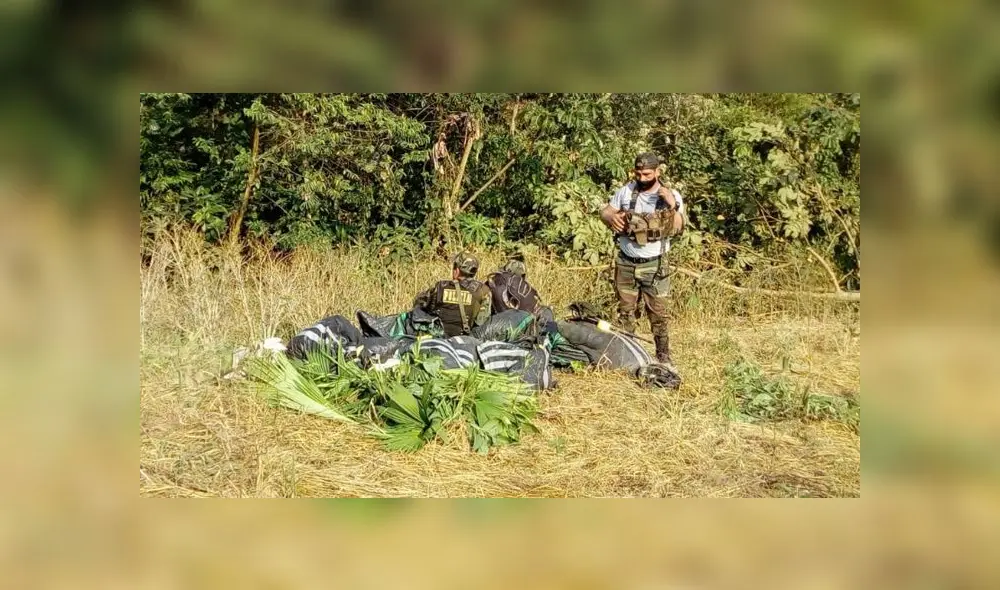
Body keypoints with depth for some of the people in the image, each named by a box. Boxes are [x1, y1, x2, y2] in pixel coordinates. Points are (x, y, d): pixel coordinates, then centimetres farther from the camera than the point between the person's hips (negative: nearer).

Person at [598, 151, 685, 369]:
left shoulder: (672, 196, -6)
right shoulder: (625, 192, -1)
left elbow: (678, 228, -11)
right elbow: (604, 212, 5)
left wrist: (672, 206, -27)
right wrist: (612, 217, -18)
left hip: (654, 266, -2)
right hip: (626, 263, 3)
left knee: (658, 314, 1)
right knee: (626, 312, 13)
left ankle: (664, 357, 11)